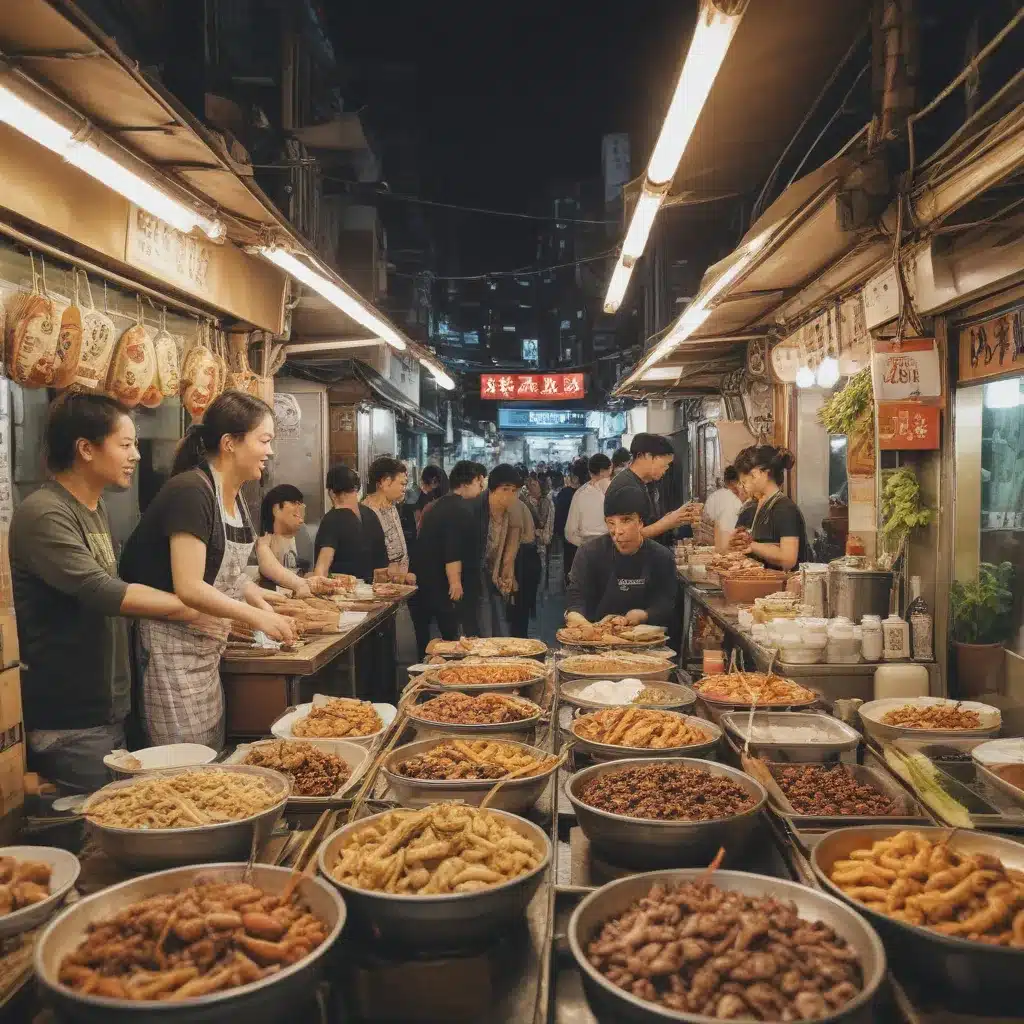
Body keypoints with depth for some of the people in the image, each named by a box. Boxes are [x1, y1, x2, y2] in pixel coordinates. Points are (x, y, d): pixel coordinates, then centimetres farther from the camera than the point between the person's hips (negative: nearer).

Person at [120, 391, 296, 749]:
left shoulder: (233, 496, 8)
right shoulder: (190, 491, -20)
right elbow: (189, 589, -25)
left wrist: (269, 609, 6)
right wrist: (256, 616, -16)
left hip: (207, 651, 9)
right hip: (172, 649, -9)